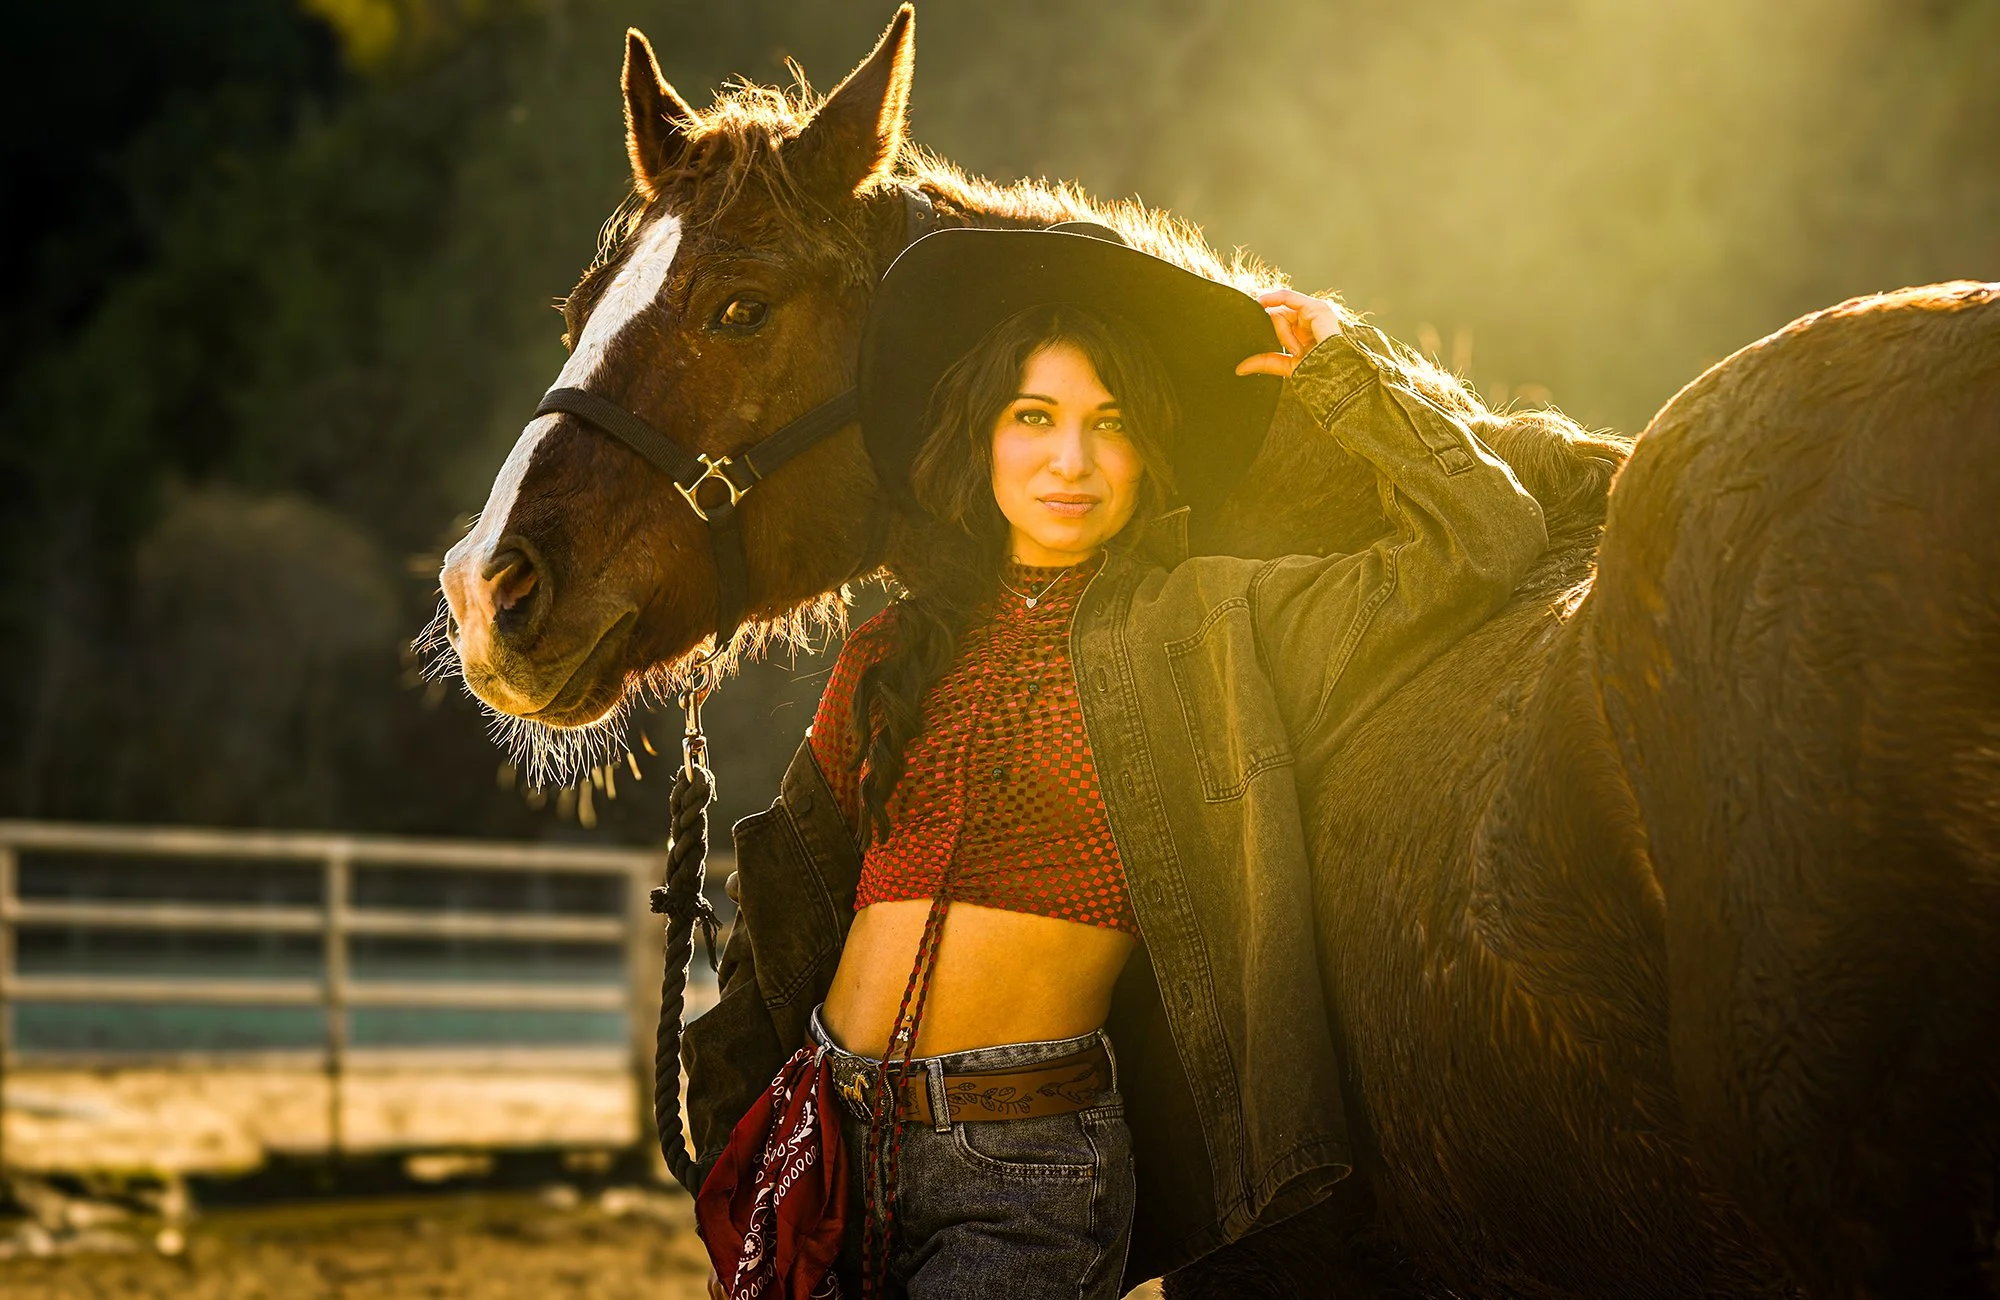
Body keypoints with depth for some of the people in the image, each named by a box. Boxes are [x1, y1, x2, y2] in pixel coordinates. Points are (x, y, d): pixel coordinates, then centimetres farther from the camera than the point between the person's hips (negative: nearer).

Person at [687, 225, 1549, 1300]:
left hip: (1027, 1169, -4)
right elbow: (798, 877, 20)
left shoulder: (1205, 625, 2)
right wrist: (736, 1125, 20)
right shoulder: (891, 651, 11)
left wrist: (1342, 371, 1)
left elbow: (1483, 542, -3)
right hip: (830, 1132, 4)